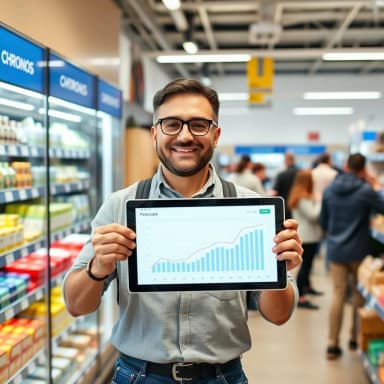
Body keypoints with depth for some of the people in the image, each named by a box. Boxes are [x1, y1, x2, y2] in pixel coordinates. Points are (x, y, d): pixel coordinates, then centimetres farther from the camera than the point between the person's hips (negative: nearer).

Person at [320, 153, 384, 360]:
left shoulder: (329, 190, 1)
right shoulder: (366, 191, -14)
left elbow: (323, 220, 11)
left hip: (335, 250, 3)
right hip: (358, 251, -3)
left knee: (338, 295, 6)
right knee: (359, 294, 14)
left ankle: (333, 344, 4)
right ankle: (355, 338, 25)